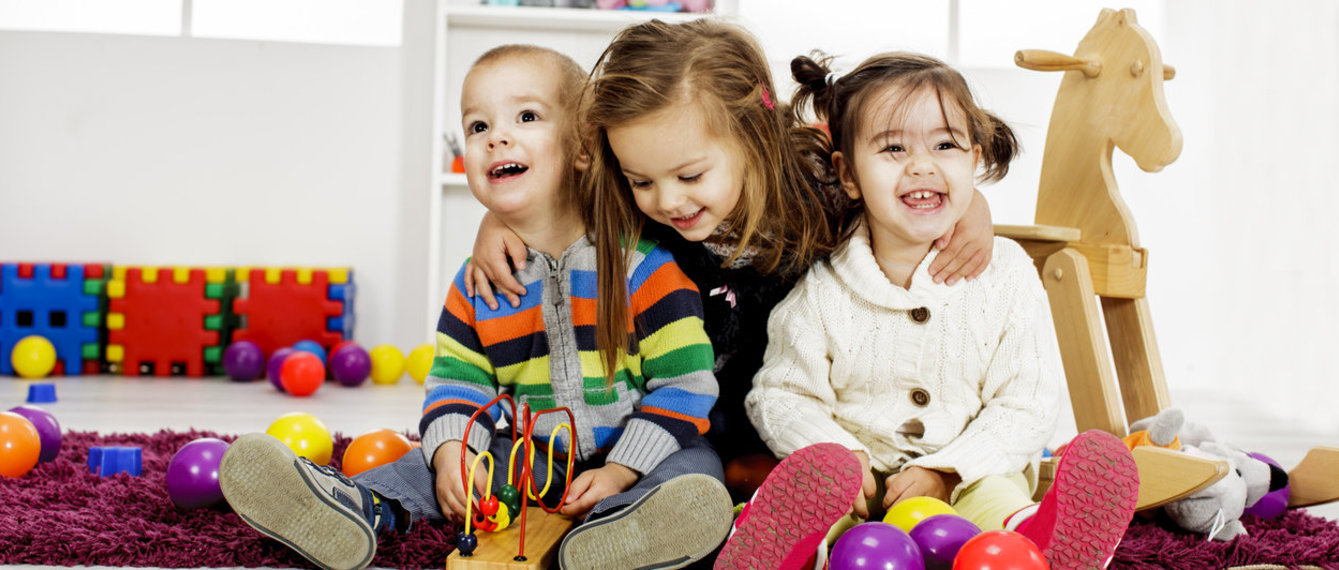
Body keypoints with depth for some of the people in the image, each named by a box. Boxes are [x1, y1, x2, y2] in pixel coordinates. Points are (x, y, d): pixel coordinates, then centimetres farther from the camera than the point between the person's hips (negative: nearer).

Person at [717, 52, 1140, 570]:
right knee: (815, 468, -33)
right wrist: (839, 452, -16)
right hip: (864, 487, 1)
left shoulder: (1006, 274, 0)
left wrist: (945, 471, -15)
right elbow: (781, 395, 4)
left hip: (970, 474, 0)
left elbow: (1026, 406, -2)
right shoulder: (822, 290, 0)